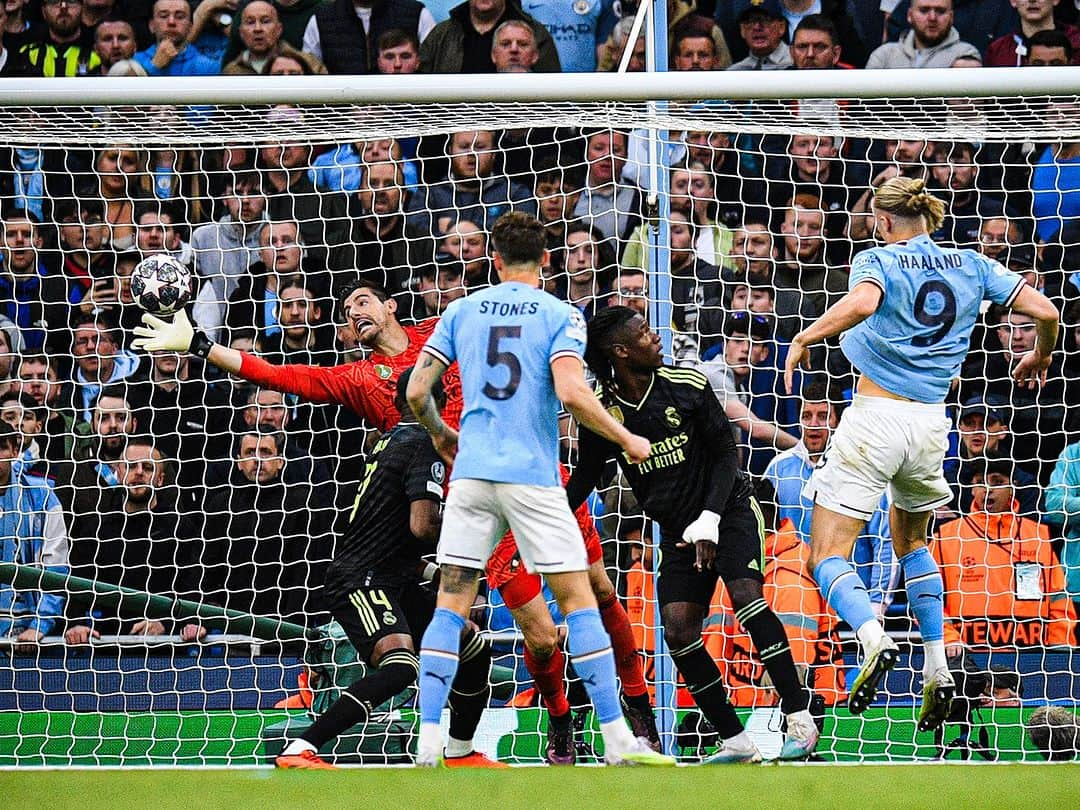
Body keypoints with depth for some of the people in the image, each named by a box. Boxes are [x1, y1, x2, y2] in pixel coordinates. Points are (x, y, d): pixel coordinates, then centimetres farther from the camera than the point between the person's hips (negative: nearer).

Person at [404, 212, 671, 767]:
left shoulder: (463, 310, 10)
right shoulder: (559, 315, 0)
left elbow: (416, 391, 7)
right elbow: (570, 393, -15)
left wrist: (439, 434, 27)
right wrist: (627, 441, -2)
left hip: (472, 472, 3)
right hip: (532, 476, -3)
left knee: (451, 606, 5)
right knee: (579, 601, 2)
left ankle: (427, 743, -5)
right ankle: (617, 740, -1)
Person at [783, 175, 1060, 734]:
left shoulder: (878, 260, -4)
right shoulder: (971, 265, 9)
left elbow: (861, 304, -27)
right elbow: (1044, 311, 5)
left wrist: (804, 338, -16)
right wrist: (1039, 356, 25)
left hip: (876, 414, -5)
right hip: (930, 424, 5)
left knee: (828, 556, -2)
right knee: (910, 542, 29)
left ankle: (874, 640, -31)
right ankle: (937, 672, 19)